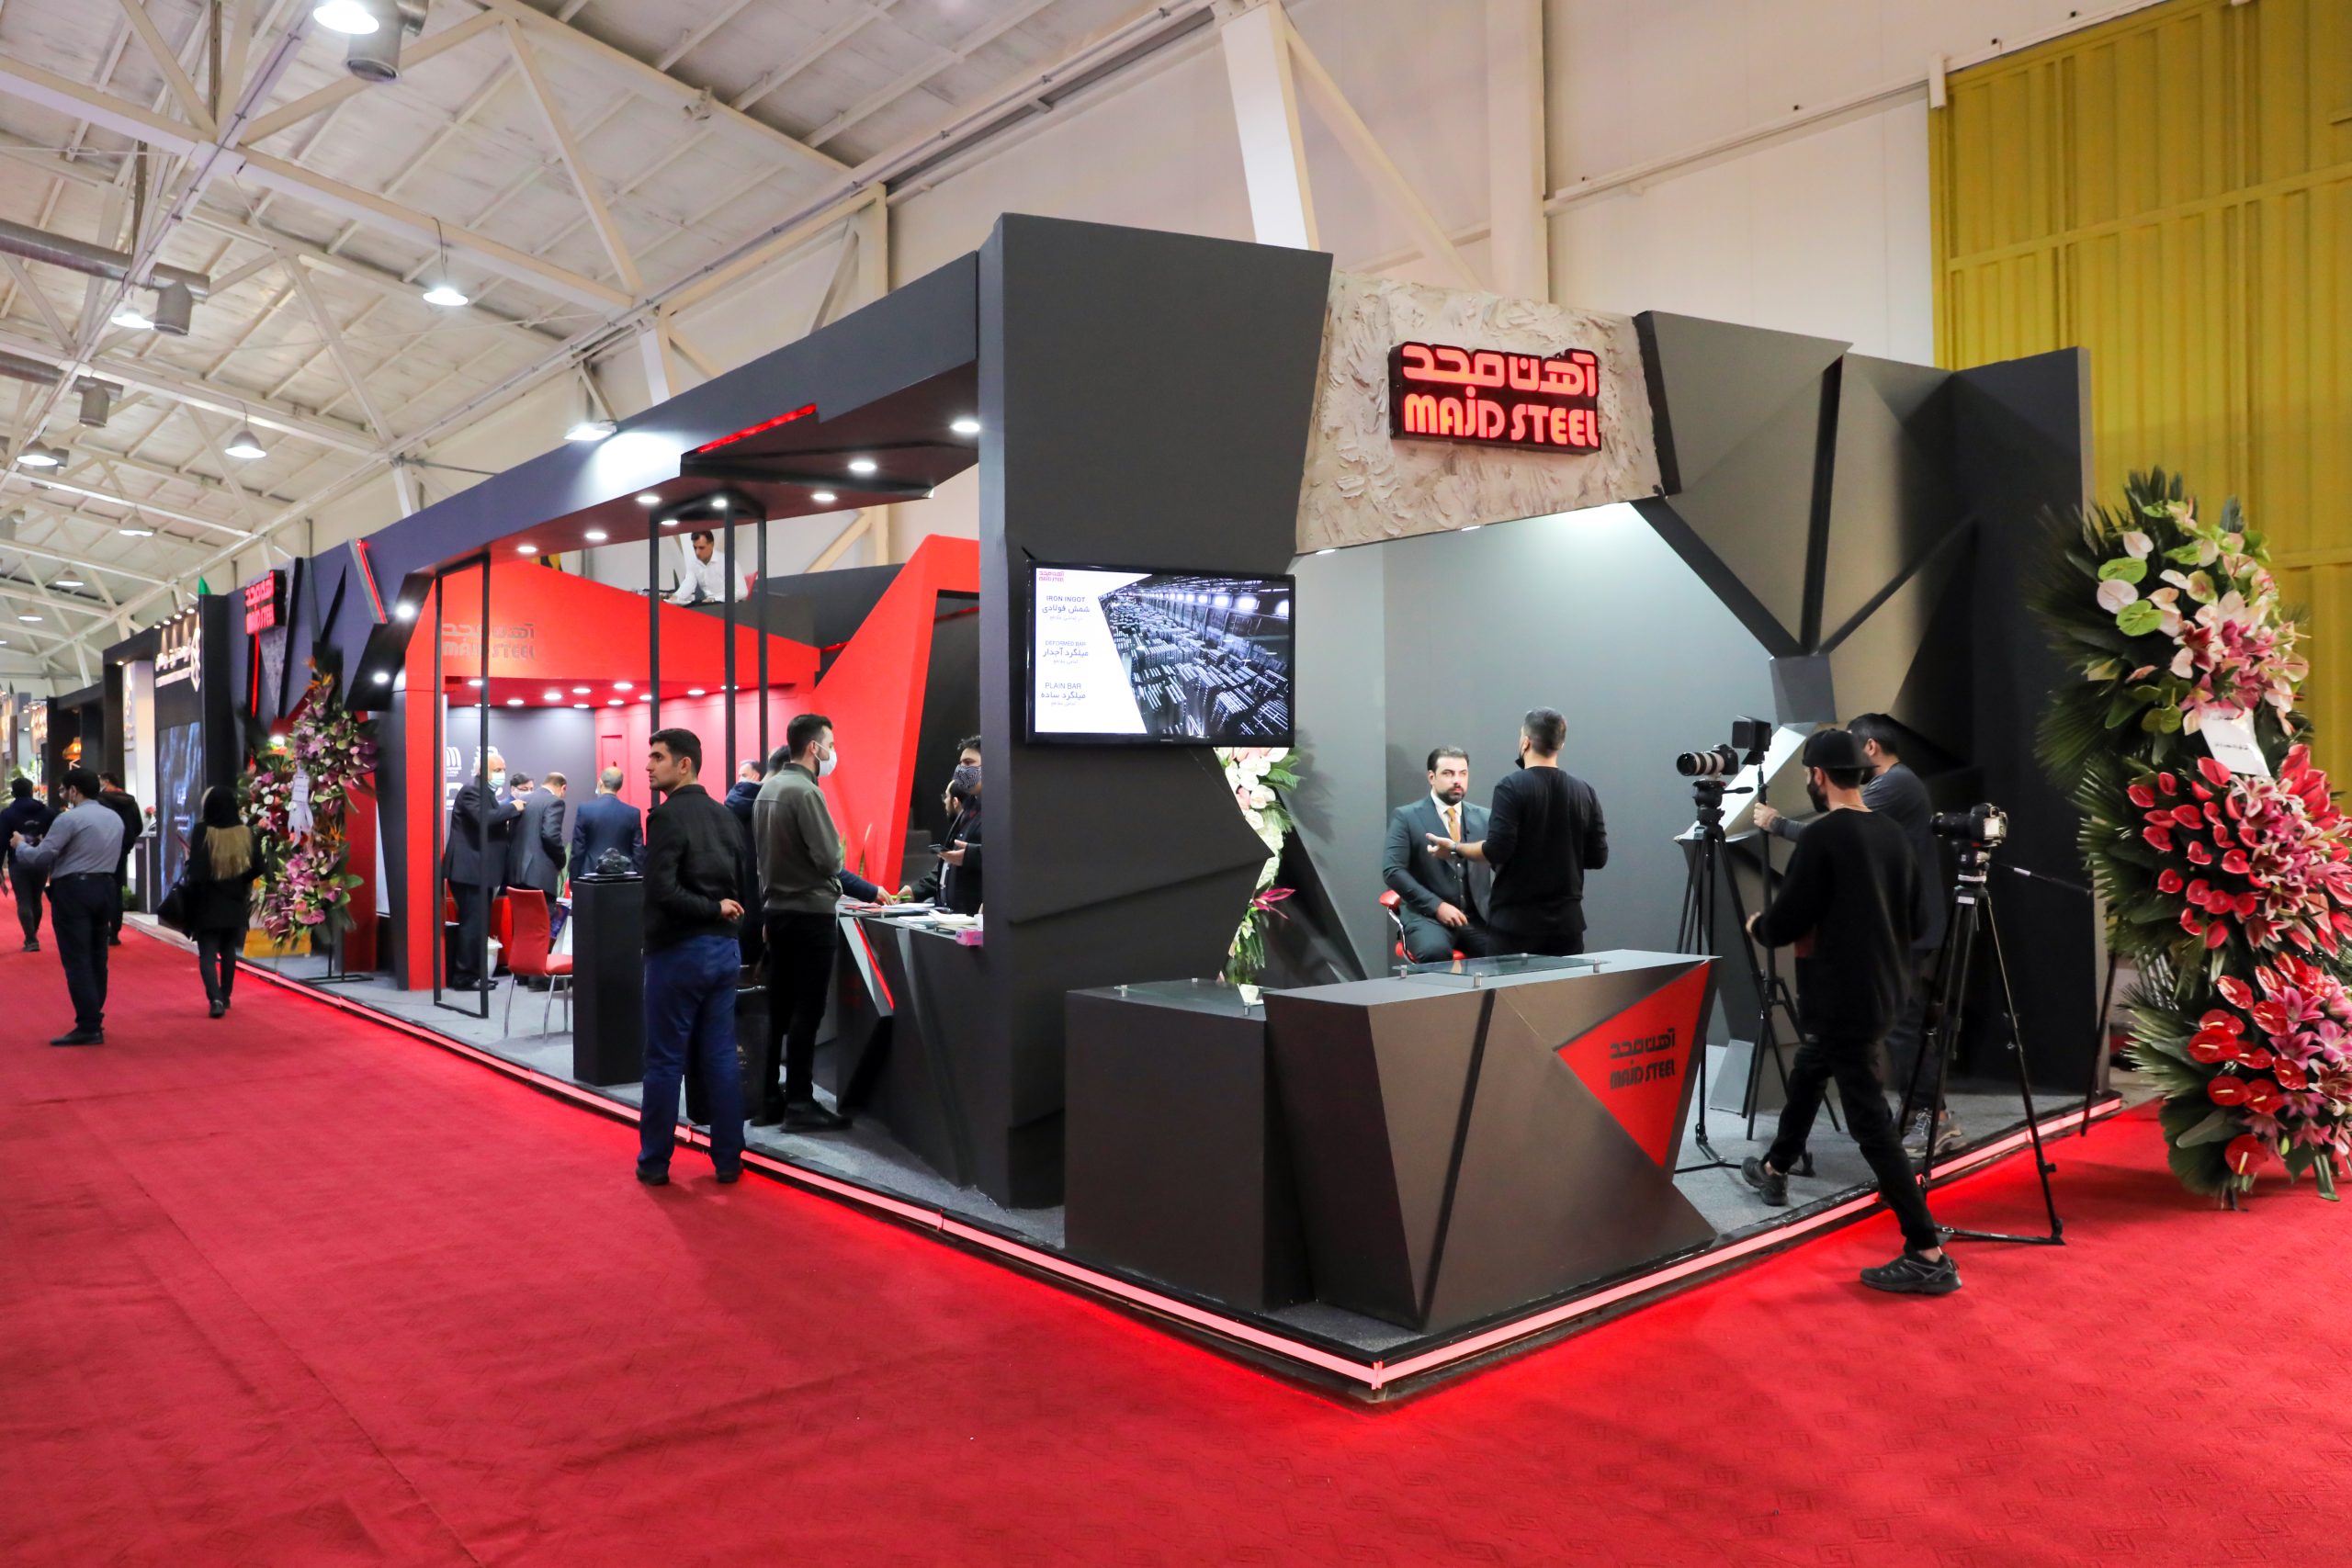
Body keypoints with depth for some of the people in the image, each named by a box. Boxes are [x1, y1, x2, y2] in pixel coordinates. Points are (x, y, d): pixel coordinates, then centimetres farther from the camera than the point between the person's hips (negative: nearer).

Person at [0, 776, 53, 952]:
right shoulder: (47, 811, 6)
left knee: (23, 902, -2)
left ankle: (31, 940, -9)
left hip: (18, 863, -3)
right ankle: (32, 936, 25)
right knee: (36, 900, 16)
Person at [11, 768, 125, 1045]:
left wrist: (20, 846, 8)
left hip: (73, 890, -7)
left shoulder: (69, 819, -13)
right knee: (97, 957, 13)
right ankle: (94, 1019, 19)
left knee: (77, 960, -5)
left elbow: (40, 858, -12)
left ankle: (88, 1027, -8)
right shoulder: (115, 818, 11)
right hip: (106, 888, 7)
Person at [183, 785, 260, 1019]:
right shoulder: (246, 833, -5)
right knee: (228, 950, 19)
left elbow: (195, 871, -19)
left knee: (207, 954, 1)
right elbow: (257, 868, -1)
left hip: (208, 903, -3)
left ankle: (216, 998, -16)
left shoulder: (203, 832, -14)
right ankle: (225, 997, 27)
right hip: (235, 903, 3)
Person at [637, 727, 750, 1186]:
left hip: (679, 951, -7)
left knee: (665, 1061, 4)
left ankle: (654, 1163, 12)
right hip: (725, 948, 7)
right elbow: (744, 889, 13)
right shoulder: (726, 816, 10)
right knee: (721, 1058, 10)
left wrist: (713, 909, -12)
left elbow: (661, 892, -21)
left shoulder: (667, 815, -12)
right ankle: (728, 1160, 14)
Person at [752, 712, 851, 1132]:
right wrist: (836, 855, 1)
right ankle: (800, 1105, 2)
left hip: (776, 909, 9)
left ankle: (768, 1101, 17)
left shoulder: (768, 788, 10)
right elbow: (829, 857, -19)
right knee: (806, 1013, -2)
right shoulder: (804, 791, -17)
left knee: (777, 1011, 12)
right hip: (810, 912, -9)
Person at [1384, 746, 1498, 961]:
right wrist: (1437, 905, -16)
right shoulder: (1406, 817, 1)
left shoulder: (1484, 818, 14)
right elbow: (1392, 870, -7)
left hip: (1478, 917, 4)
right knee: (1435, 951, -36)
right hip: (1427, 915, -4)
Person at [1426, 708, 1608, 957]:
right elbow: (1598, 857, 6)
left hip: (1517, 922, -4)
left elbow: (1497, 850, -17)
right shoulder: (1584, 791, 4)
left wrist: (1454, 847, -1)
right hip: (1567, 921, 4)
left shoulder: (1512, 787, -10)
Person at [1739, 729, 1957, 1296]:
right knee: (1807, 1072, 27)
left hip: (1844, 998, -9)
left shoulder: (1823, 836, -19)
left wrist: (1756, 924, 6)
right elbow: (1918, 919, 11)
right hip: (1883, 989, 9)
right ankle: (1775, 1170, 45)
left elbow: (1785, 924, -16)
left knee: (1870, 1120, -6)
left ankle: (1928, 1254, -5)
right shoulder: (1892, 832, 5)